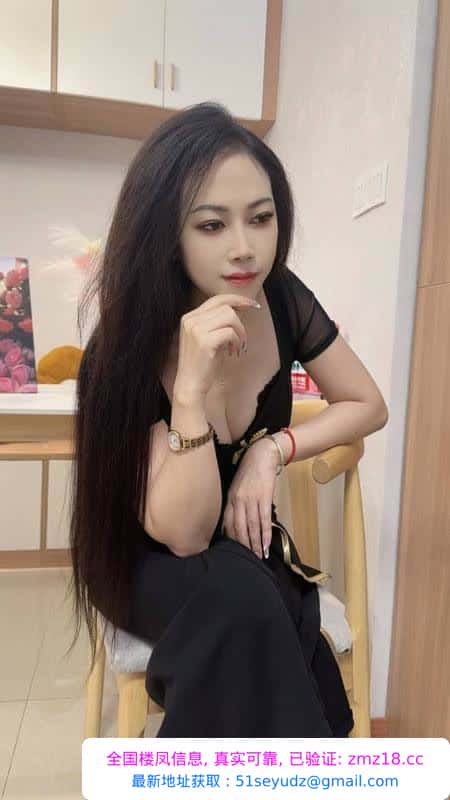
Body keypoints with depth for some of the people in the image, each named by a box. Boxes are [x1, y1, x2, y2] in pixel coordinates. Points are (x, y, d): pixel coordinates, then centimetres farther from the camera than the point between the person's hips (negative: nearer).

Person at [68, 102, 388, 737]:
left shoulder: (283, 300, -14)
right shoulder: (131, 344, -25)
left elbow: (369, 405, -2)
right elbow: (183, 536, -27)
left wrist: (272, 449, -19)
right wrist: (192, 389, -40)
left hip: (241, 543, 3)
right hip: (147, 564, -2)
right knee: (241, 598, -34)